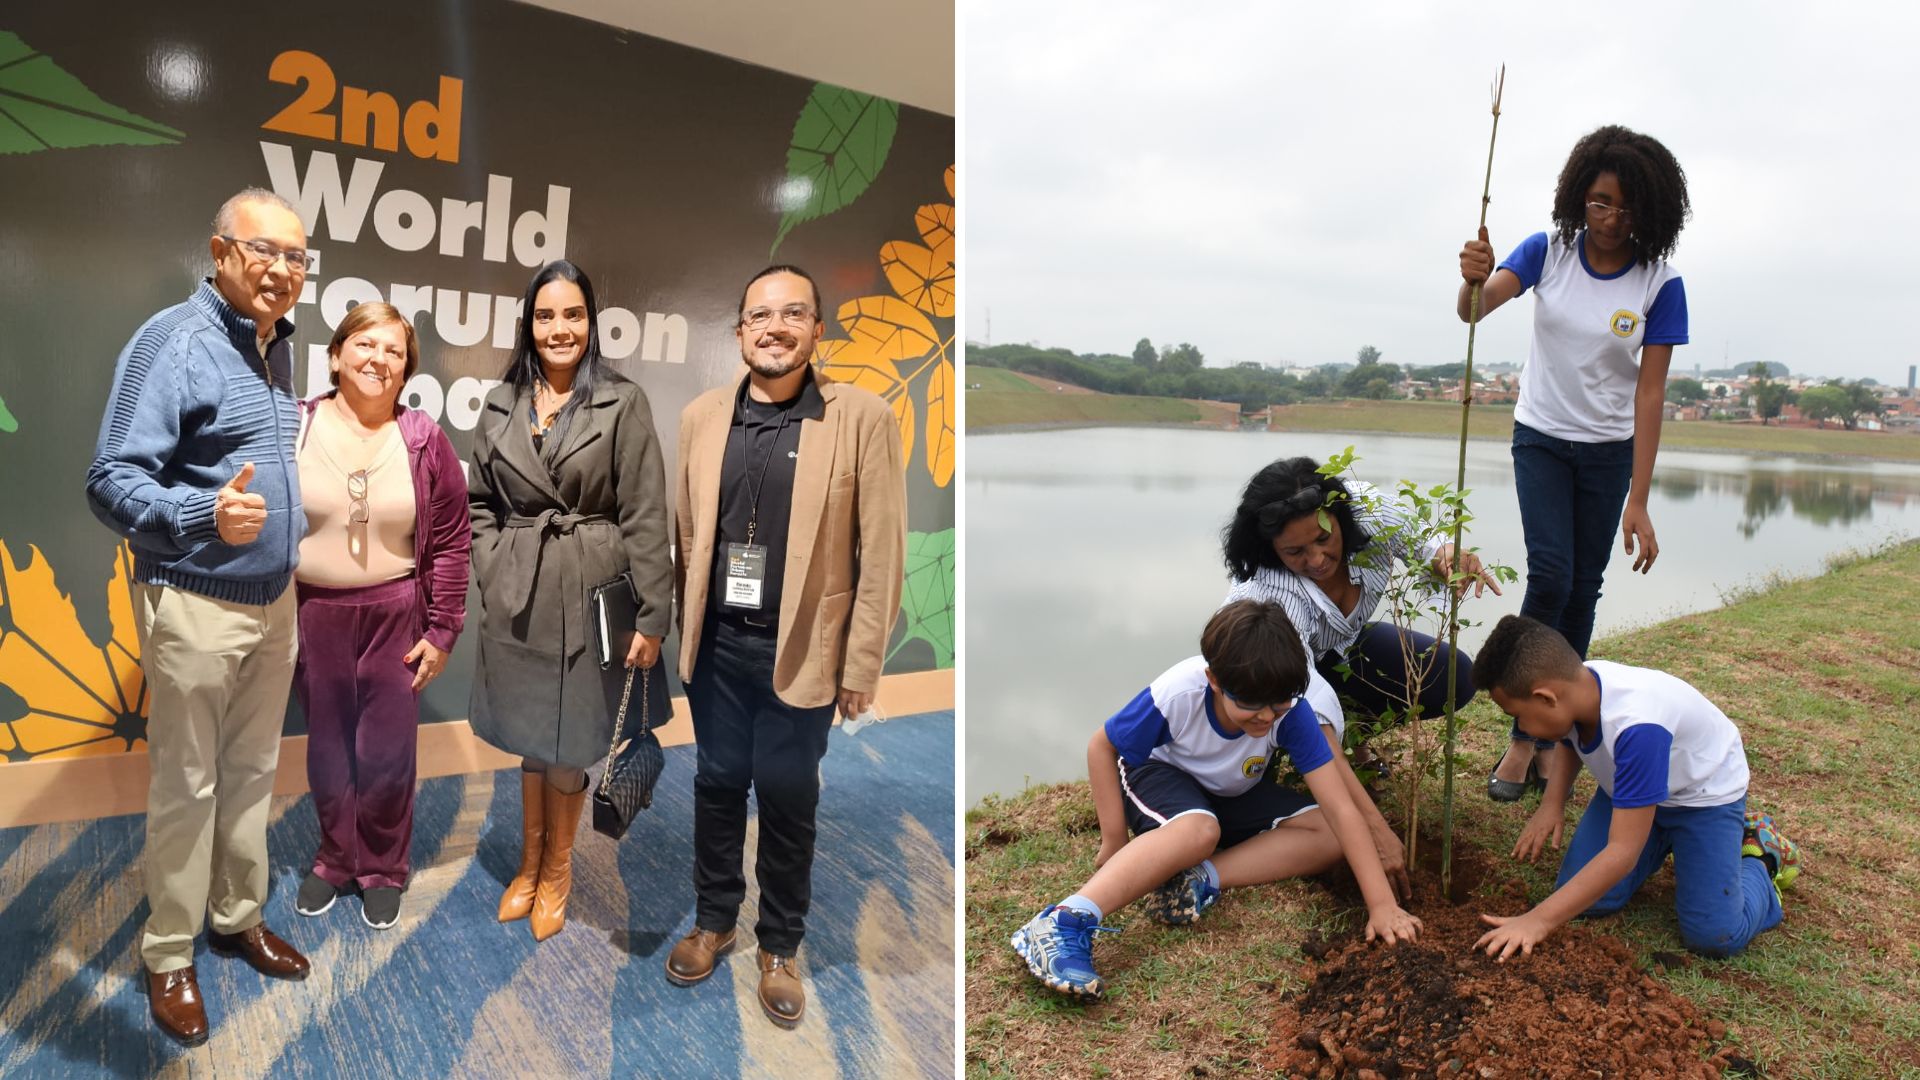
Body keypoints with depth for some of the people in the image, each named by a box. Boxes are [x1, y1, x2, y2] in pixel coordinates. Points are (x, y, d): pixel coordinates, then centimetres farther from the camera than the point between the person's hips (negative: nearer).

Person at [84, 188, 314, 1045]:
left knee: (252, 776, 17)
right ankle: (169, 958, 21)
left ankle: (239, 918, 33)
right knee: (187, 788, 5)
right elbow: (111, 483, -22)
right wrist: (206, 513, -38)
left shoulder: (279, 344, 9)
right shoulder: (173, 341, -15)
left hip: (275, 601, 7)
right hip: (195, 606, -7)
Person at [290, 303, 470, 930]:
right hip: (311, 613, 1)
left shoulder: (424, 441, -5)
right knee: (328, 748, 14)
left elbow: (451, 541, -3)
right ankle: (335, 859, 36)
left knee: (387, 753, 7)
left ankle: (383, 870, 28)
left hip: (395, 616, -1)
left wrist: (442, 631, -4)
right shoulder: (294, 428, -4)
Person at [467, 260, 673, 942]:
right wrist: (494, 571, 0)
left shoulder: (623, 403, -8)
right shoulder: (501, 404, 5)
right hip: (516, 597, 4)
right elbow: (478, 502, 13)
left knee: (567, 742, 9)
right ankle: (530, 865, 36)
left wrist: (652, 617, -13)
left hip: (588, 595, -3)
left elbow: (645, 518, -10)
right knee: (527, 737, 16)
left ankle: (557, 872, 32)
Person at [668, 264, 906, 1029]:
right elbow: (684, 533, 8)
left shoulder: (862, 417, -10)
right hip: (715, 642, 3)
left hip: (801, 648, -3)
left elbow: (882, 552, -9)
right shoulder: (701, 416, 2)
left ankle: (780, 946, 32)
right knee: (717, 783, 17)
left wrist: (862, 664, -9)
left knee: (787, 798, 11)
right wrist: (681, 630, 9)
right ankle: (713, 919, 40)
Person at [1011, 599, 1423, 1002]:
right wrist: (1114, 839, -18)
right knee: (1199, 829, -40)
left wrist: (1381, 902, -31)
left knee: (1328, 837, -18)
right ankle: (1065, 922, -49)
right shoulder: (1176, 695, -34)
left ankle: (1200, 879, -28)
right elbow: (1102, 747, -18)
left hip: (1233, 795, 5)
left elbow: (1339, 807, -27)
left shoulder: (1290, 710, -28)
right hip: (1157, 773, -4)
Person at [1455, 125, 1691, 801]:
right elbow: (1475, 308, -25)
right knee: (1550, 575, -13)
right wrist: (1473, 282, -51)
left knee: (1583, 588, 5)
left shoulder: (1659, 284, -12)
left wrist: (1638, 500, -18)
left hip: (1609, 448, 1)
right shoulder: (1548, 251, -8)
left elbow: (1649, 394, -14)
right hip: (1541, 437, 0)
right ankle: (1524, 735, -5)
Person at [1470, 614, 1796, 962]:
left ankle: (1759, 856, 13)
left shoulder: (1636, 728, -43)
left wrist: (1538, 921, -42)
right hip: (1629, 783, 6)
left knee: (1716, 936, -17)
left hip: (1706, 791, -6)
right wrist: (1552, 803, -12)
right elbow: (1568, 740, 7)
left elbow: (1623, 852, -42)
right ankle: (1667, 837, 18)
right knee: (1583, 897, -8)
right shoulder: (1576, 685, -22)